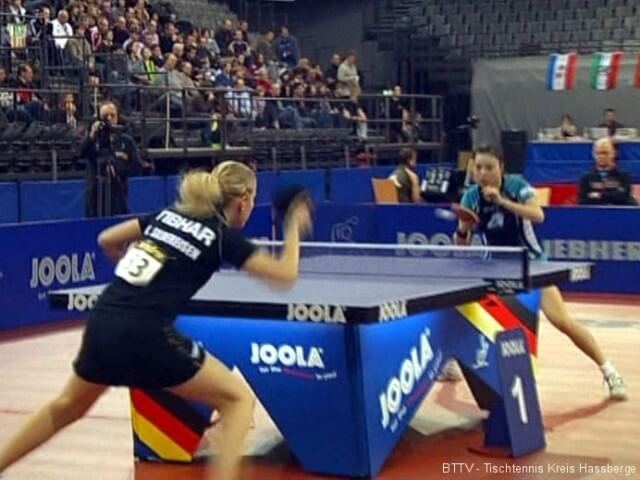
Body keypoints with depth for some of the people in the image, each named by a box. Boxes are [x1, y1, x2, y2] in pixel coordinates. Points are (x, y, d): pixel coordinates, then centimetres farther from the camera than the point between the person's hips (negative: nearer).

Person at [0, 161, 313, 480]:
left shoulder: (169, 214, 17)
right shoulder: (224, 237, 1)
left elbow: (107, 240, 21)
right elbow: (286, 274, 2)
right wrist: (294, 226, 17)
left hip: (102, 323, 7)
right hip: (146, 336, -7)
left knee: (68, 405, 31)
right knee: (238, 398, 6)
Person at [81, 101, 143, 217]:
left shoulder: (126, 140, 8)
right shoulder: (92, 139, 7)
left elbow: (137, 166, 5)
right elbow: (80, 153, -13)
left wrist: (117, 170, -8)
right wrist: (92, 136, -28)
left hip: (118, 195, 0)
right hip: (95, 195, 0)